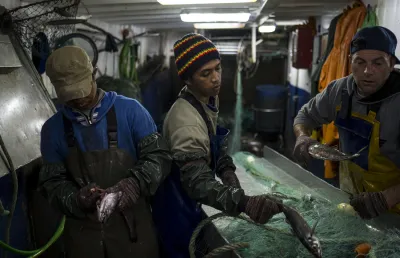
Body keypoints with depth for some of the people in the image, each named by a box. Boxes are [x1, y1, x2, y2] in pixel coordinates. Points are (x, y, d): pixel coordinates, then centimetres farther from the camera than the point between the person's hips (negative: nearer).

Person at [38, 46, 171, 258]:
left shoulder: (129, 109, -7)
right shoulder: (53, 129, 2)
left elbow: (159, 155, -7)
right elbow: (52, 182, 4)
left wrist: (136, 182, -25)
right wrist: (75, 199, -16)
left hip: (132, 226, -2)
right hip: (83, 231, 2)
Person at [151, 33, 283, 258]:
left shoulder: (210, 99, -3)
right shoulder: (186, 119, -34)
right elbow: (198, 182, -42)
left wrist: (229, 177, -8)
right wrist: (243, 202, -56)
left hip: (188, 203, 9)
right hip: (177, 208, -8)